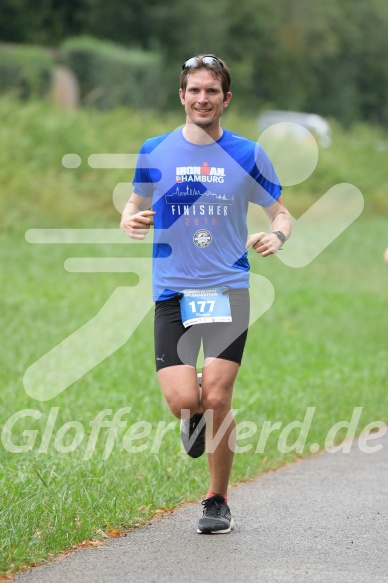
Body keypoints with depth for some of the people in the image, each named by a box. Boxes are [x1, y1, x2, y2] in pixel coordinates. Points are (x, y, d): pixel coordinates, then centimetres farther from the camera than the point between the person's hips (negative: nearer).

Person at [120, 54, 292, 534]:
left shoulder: (247, 154, 4)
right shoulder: (155, 152, 5)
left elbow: (281, 212, 11)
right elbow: (135, 205, 17)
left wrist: (276, 236, -12)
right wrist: (130, 220, -7)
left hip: (228, 290, -1)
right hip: (172, 291, 1)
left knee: (216, 399, -6)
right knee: (183, 399, -12)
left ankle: (217, 501, 13)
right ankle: (196, 416, 28)